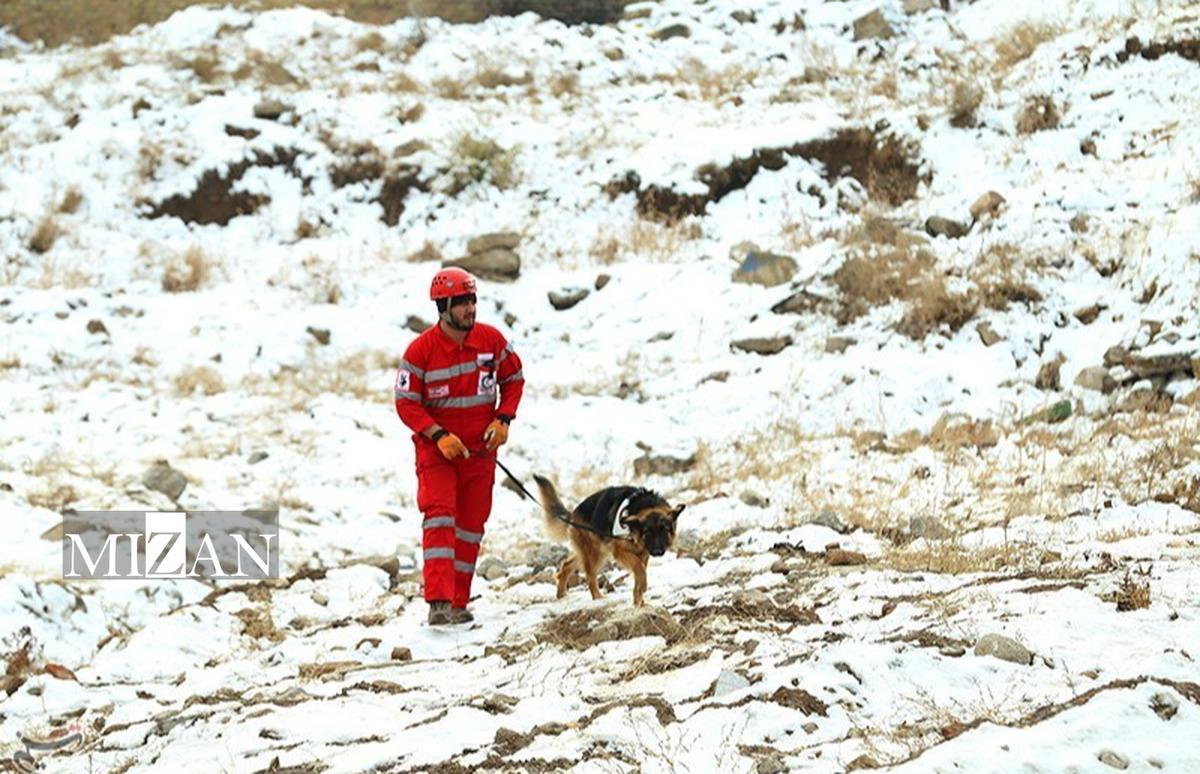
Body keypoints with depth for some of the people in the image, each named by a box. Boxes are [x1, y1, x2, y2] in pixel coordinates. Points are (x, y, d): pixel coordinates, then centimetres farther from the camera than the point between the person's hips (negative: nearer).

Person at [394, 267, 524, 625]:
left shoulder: (492, 340, -3)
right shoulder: (421, 350, -13)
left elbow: (513, 378, 12)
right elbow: (406, 402, -10)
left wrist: (503, 420, -2)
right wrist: (439, 436, -21)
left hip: (480, 448, 4)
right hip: (436, 447, -4)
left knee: (471, 525, 7)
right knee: (439, 516, -19)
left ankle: (458, 603, 17)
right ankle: (439, 602, -27)